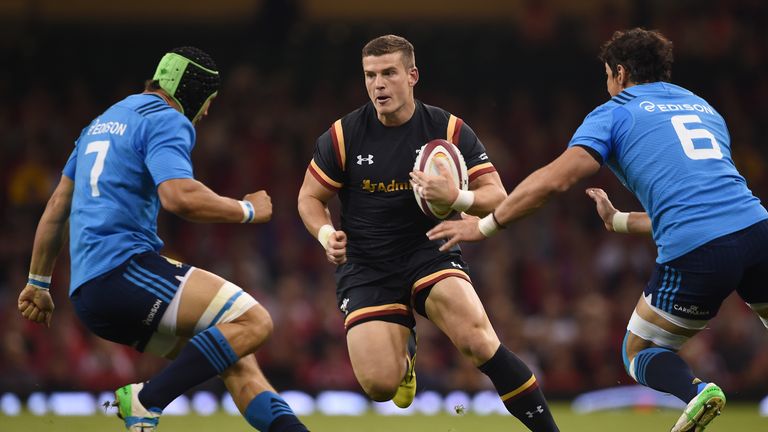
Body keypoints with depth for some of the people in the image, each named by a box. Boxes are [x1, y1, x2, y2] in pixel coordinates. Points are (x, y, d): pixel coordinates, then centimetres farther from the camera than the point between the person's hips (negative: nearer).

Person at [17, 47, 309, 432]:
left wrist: (38, 283, 36)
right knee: (252, 321, -18)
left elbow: (57, 205, 30)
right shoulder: (166, 120, -2)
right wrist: (247, 210, -4)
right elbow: (179, 197, -20)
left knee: (234, 357, 8)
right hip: (123, 266, -10)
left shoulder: (103, 122, 26)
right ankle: (146, 401, -24)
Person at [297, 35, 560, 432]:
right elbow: (310, 197, 9)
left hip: (430, 251, -1)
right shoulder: (342, 135, -3)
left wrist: (456, 198, -24)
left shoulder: (449, 130, -4)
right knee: (379, 385, -16)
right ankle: (403, 348, 24)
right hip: (365, 265, 1)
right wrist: (326, 234, -12)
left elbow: (497, 196, -3)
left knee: (477, 339, -30)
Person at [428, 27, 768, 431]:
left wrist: (484, 226, 9)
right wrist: (618, 221, 42)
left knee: (639, 354, 17)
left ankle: (695, 390, -15)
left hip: (694, 254, -4)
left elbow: (555, 178, 0)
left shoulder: (615, 112, 12)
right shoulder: (705, 109, 29)